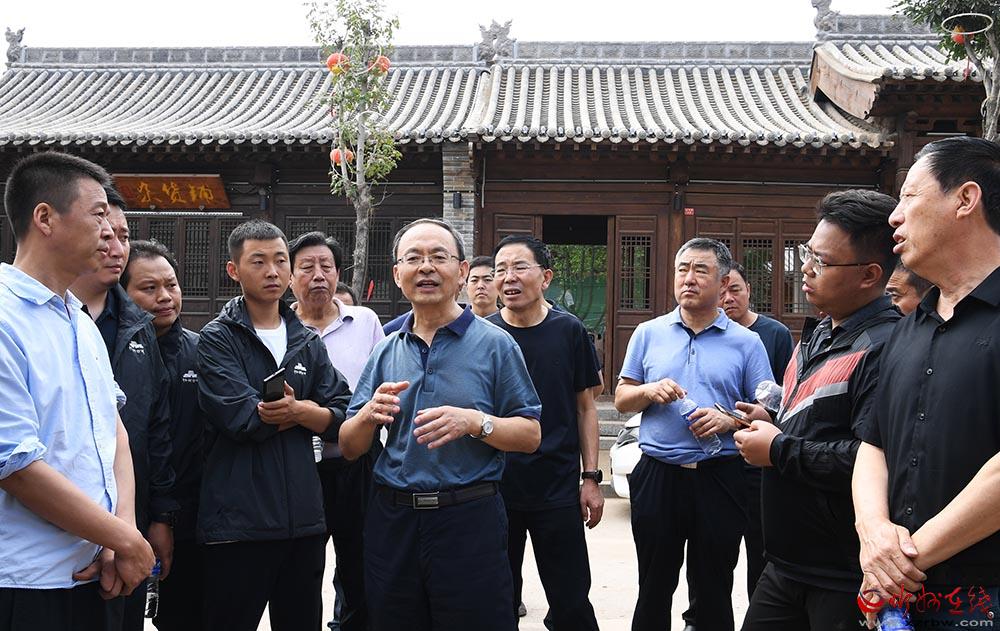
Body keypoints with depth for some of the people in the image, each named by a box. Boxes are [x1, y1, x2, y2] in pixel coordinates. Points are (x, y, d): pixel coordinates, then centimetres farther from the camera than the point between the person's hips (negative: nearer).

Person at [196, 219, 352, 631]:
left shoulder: (308, 342, 13)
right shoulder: (217, 339, -3)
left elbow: (340, 417, 4)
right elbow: (242, 417, -18)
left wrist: (296, 410, -15)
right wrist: (307, 410, -6)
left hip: (304, 518, 5)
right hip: (237, 520, -5)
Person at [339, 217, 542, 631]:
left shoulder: (494, 344, -1)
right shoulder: (385, 352, 10)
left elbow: (530, 435, -3)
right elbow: (349, 448, 9)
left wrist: (475, 421, -21)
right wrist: (370, 414, -13)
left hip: (469, 519, -3)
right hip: (392, 520, 4)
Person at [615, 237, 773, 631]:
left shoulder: (746, 343, 3)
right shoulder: (648, 334, 7)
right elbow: (621, 399, 9)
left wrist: (729, 420, -16)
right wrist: (650, 391, -11)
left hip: (720, 477, -1)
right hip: (657, 475, 1)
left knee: (715, 591, 10)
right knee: (654, 589, 11)